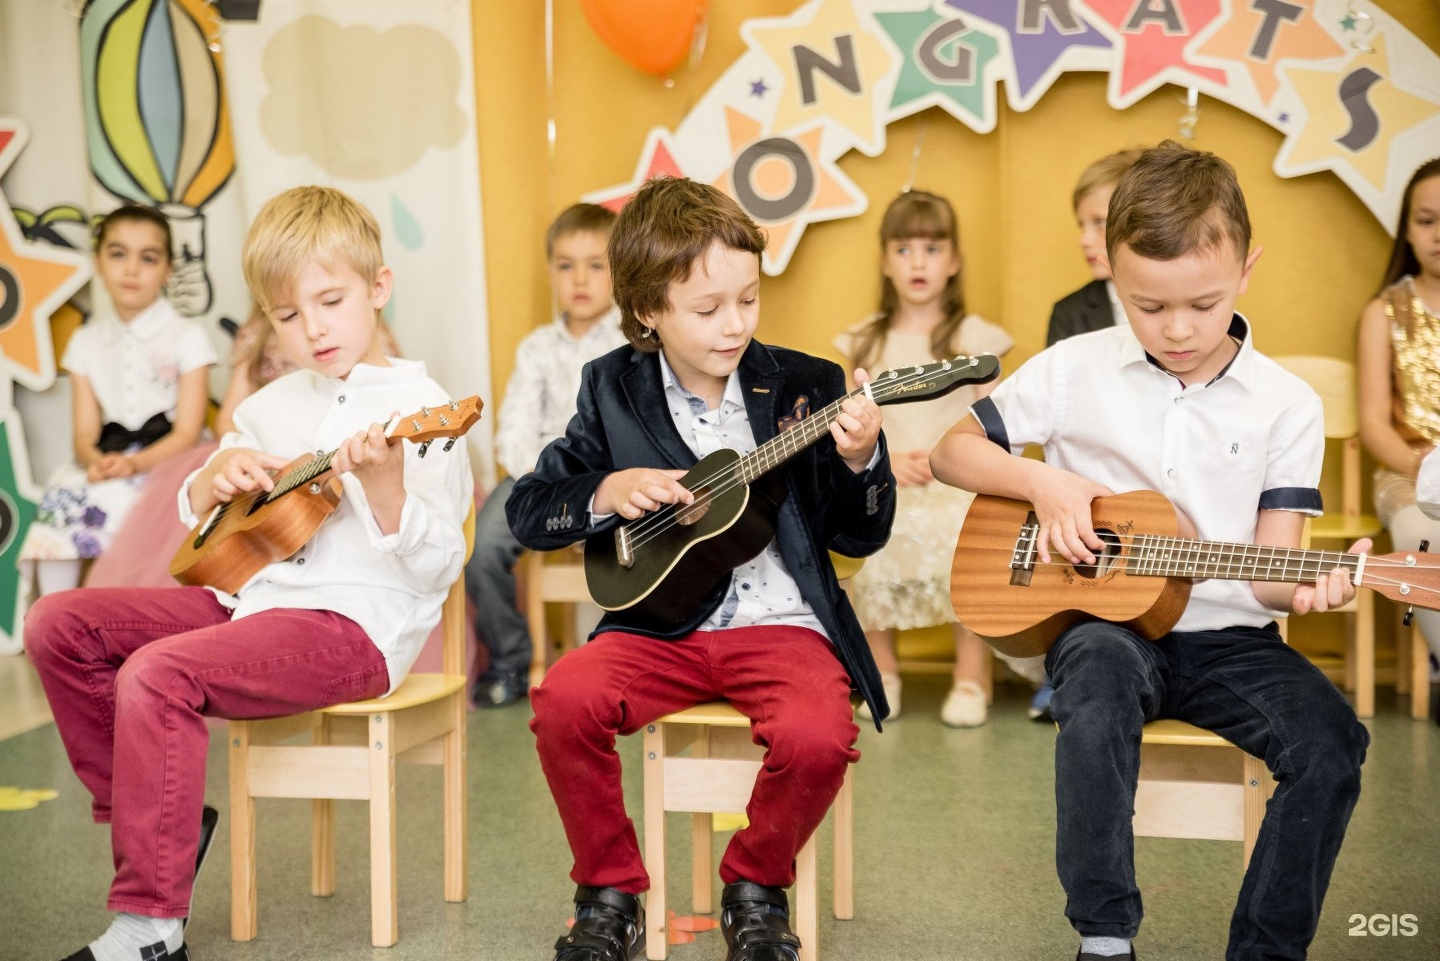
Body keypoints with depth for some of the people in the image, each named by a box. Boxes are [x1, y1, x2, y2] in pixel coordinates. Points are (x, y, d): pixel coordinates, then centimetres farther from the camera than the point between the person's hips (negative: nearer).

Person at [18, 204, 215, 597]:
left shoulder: (187, 337, 1)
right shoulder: (87, 342, 13)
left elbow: (187, 433, -6)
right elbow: (84, 433, 5)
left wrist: (133, 463, -24)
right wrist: (97, 460, -20)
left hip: (166, 461, -3)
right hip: (108, 462, 3)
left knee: (113, 501, -32)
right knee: (61, 494, -27)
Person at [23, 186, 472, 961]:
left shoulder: (418, 409, -6)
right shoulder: (272, 406, 16)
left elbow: (438, 566, -14)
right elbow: (197, 520, 24)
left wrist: (385, 488, -32)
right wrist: (217, 476, 2)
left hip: (354, 622, -8)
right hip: (252, 598, 8)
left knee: (159, 673, -30)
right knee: (58, 624, -2)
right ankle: (166, 820, 7)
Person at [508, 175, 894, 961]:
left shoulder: (806, 388, 4)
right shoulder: (612, 390, 7)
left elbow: (861, 539, 5)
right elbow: (526, 511, 9)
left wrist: (860, 461, -14)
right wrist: (607, 493, -9)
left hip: (780, 622, -1)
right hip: (660, 625, 1)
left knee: (815, 737, -31)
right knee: (564, 699, -28)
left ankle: (754, 886, 3)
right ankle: (611, 893, -2)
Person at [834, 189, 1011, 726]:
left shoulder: (975, 338, 5)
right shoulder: (867, 342, 11)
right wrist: (887, 460, -6)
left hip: (957, 486, -2)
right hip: (884, 488, 2)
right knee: (869, 559, -18)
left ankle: (970, 681, -7)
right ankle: (881, 674, 4)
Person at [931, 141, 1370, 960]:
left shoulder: (1286, 404, 3)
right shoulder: (1076, 370, 3)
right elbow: (953, 452, 11)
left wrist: (1304, 589, -23)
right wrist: (1044, 481, -7)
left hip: (1228, 637, 2)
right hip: (1106, 622, -1)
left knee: (1331, 738, -25)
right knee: (1100, 672, -36)